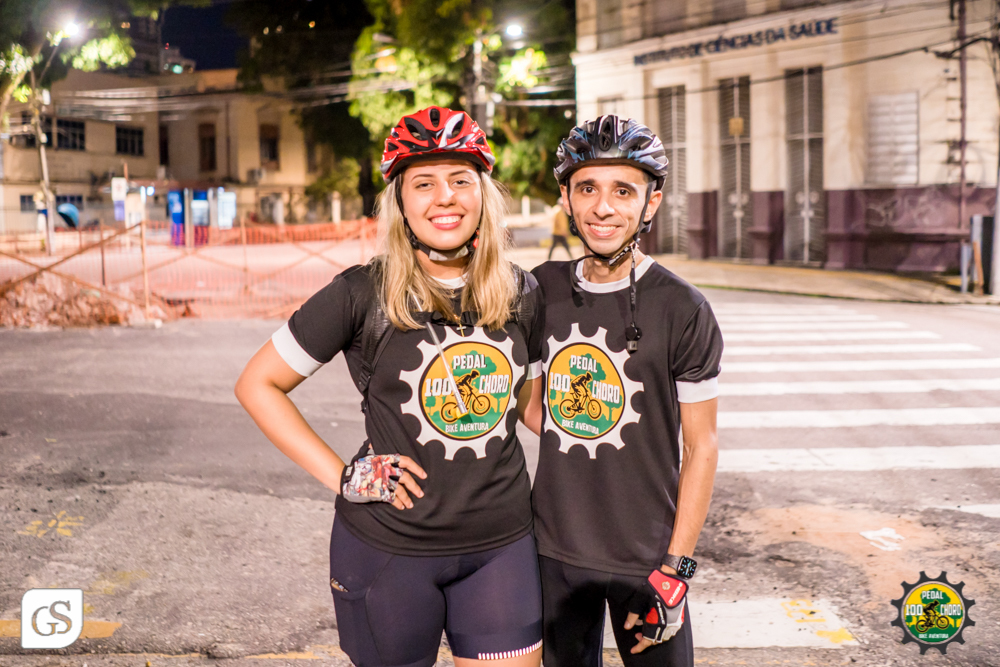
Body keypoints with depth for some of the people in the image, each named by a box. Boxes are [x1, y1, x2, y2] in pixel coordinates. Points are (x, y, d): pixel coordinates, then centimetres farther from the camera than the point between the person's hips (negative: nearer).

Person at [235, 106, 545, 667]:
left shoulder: (522, 294, 2)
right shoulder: (363, 295, -10)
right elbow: (257, 385, -3)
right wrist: (341, 476, -10)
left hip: (501, 545, 3)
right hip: (389, 549, -3)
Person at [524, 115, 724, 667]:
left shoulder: (682, 310, -12)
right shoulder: (543, 289, 0)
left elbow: (701, 446, -9)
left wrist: (676, 570, -12)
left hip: (645, 557, -4)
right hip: (554, 547, 4)